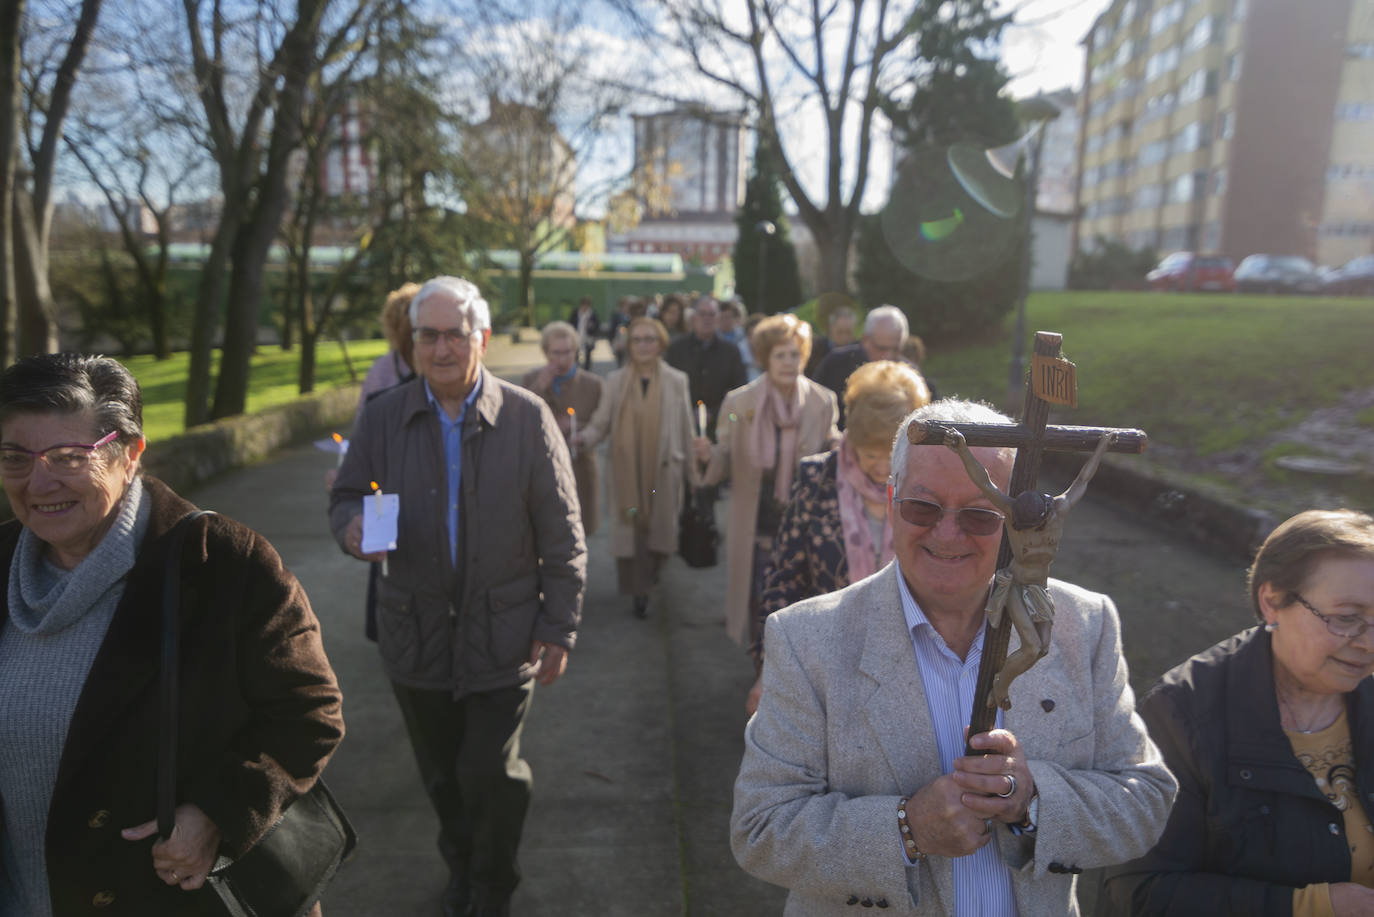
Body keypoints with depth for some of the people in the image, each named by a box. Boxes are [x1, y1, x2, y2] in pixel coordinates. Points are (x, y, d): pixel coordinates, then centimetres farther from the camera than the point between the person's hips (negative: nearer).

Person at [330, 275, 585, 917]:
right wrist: (352, 527, -18)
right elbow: (345, 498, 8)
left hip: (502, 636, -2)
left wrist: (558, 628, -6)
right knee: (443, 778, 17)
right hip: (416, 635, 3)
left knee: (492, 774, 1)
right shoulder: (382, 416, 1)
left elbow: (562, 534, -4)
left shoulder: (527, 417, -6)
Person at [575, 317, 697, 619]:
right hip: (626, 469, 0)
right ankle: (638, 591, 14)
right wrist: (584, 438, -19)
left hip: (663, 469, 0)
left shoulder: (676, 381, 5)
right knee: (630, 528, -2)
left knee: (660, 528, 3)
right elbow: (601, 423, 3)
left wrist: (693, 472, 8)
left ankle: (652, 568, 36)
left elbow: (686, 429, 7)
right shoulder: (616, 381, 5)